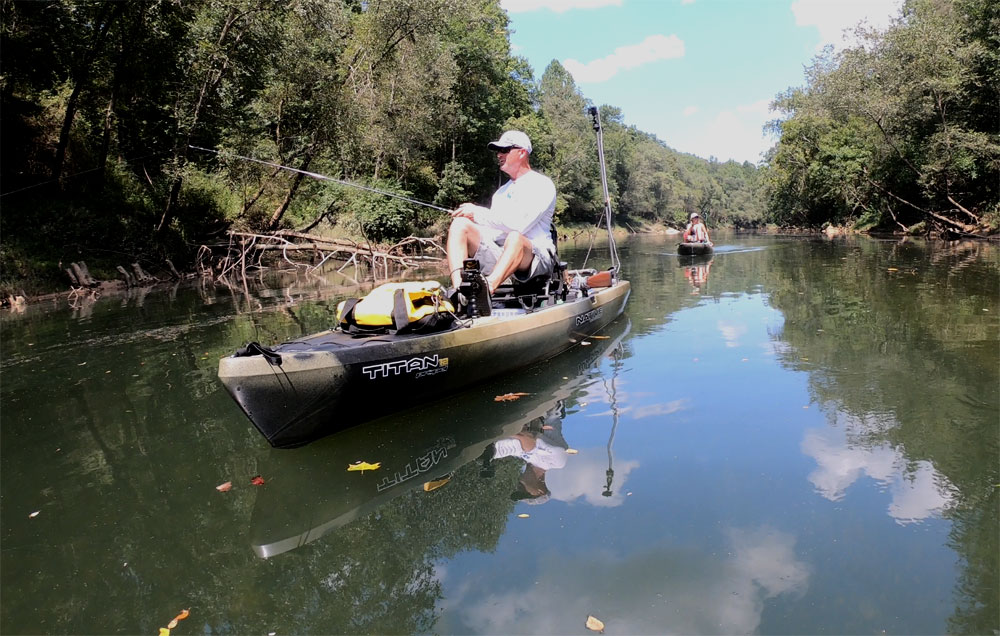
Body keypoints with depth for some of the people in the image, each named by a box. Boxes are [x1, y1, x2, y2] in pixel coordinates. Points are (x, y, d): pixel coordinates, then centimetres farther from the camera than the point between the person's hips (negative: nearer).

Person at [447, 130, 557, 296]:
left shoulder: (542, 184, 1)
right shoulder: (503, 190, 26)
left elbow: (519, 224, -15)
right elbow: (491, 226, 18)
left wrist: (478, 213, -10)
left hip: (534, 258, -6)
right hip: (499, 257, 6)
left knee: (515, 237, -39)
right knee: (460, 224, -13)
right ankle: (458, 291, -35)